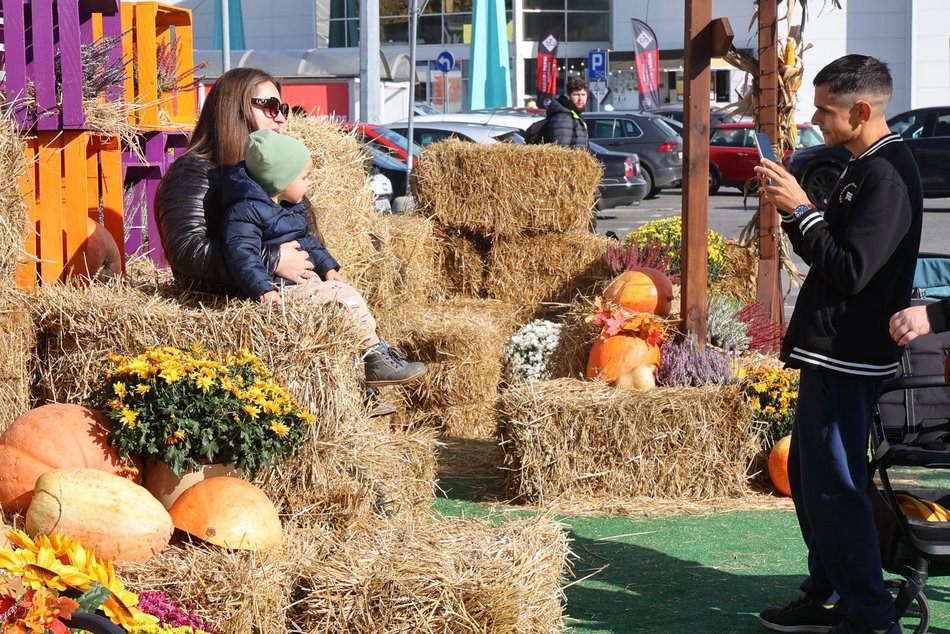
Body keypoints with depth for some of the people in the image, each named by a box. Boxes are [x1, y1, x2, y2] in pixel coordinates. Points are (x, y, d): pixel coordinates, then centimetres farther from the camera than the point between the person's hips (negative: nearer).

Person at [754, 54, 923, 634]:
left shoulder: (888, 175, -19)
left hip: (848, 360, -11)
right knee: (809, 479, 18)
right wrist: (791, 205, 3)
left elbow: (849, 270, -24)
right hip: (829, 352, 11)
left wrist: (800, 209, -17)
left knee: (835, 488, -7)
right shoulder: (866, 168, 14)